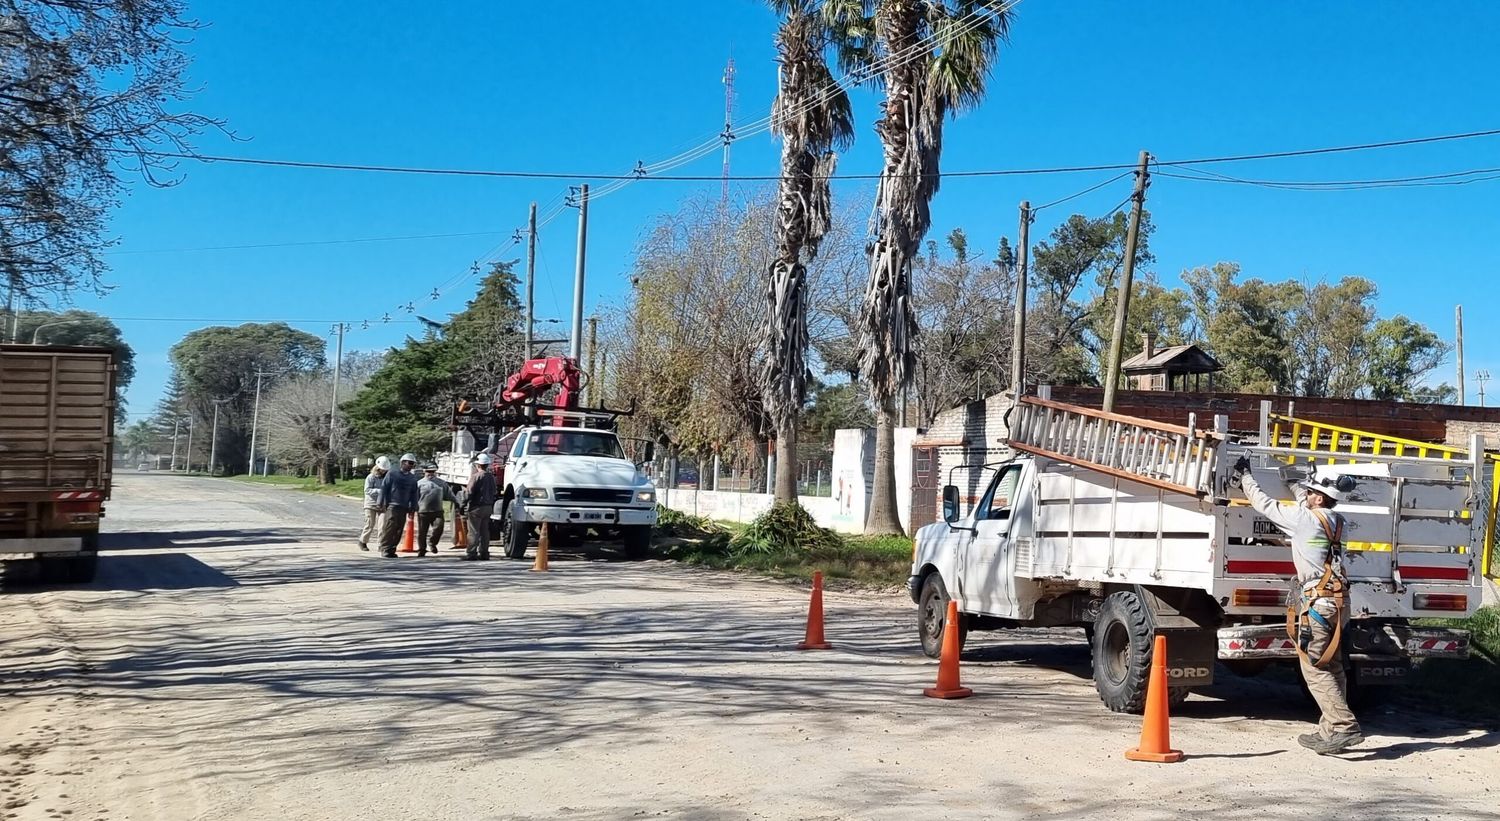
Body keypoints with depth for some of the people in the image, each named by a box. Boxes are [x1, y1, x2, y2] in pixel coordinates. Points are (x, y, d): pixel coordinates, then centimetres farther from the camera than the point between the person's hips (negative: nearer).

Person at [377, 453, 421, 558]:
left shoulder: (412, 478, 14)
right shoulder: (392, 474, 1)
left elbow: (414, 494, 19)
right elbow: (384, 488, 1)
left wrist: (412, 508, 14)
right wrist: (382, 504, -3)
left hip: (404, 507, 5)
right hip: (392, 505, -5)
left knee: (399, 530, 3)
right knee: (390, 527, -12)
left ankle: (392, 549, 9)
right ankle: (385, 549, -10)